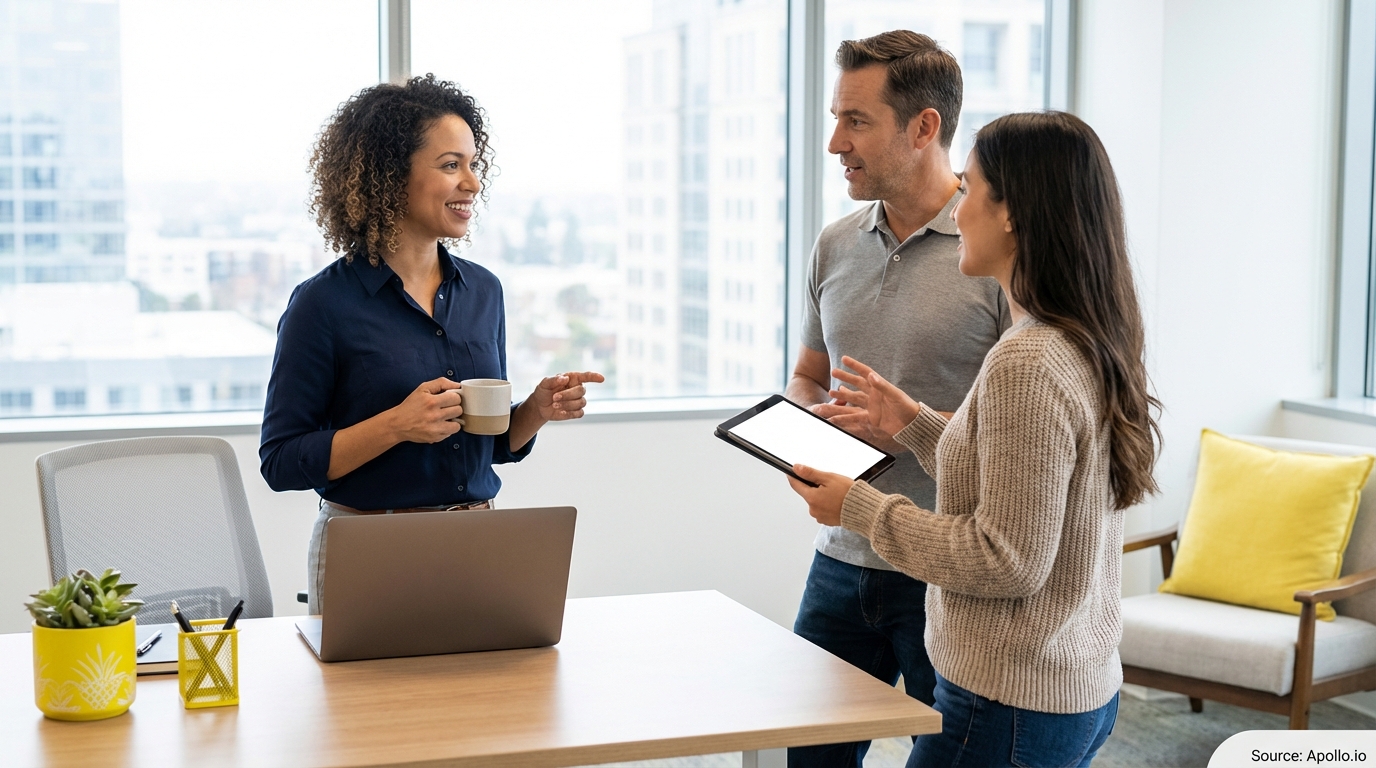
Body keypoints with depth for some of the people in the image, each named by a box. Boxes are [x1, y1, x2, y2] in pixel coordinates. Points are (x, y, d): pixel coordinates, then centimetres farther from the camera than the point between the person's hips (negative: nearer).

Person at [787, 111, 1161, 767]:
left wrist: (860, 508, -14)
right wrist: (914, 425, 13)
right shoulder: (1092, 347, 7)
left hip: (1013, 707, -9)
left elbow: (1009, 561, -22)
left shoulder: (1027, 363, -23)